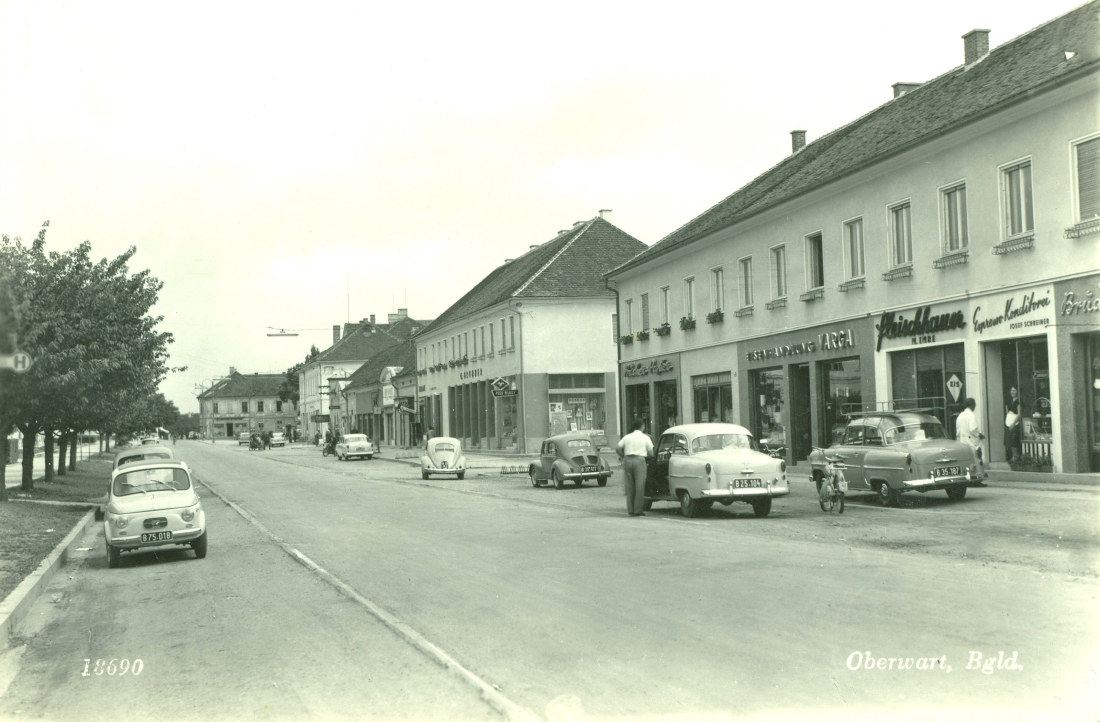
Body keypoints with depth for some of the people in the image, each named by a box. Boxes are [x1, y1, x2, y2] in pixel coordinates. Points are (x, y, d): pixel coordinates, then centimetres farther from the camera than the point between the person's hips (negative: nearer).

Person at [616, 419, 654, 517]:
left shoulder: (627, 437, 13)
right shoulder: (645, 438, 5)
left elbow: (617, 448, 4)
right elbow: (651, 453, 5)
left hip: (628, 460, 4)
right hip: (639, 460, -4)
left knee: (629, 486, 8)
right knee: (639, 486, -1)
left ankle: (630, 510, 9)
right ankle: (638, 510, -4)